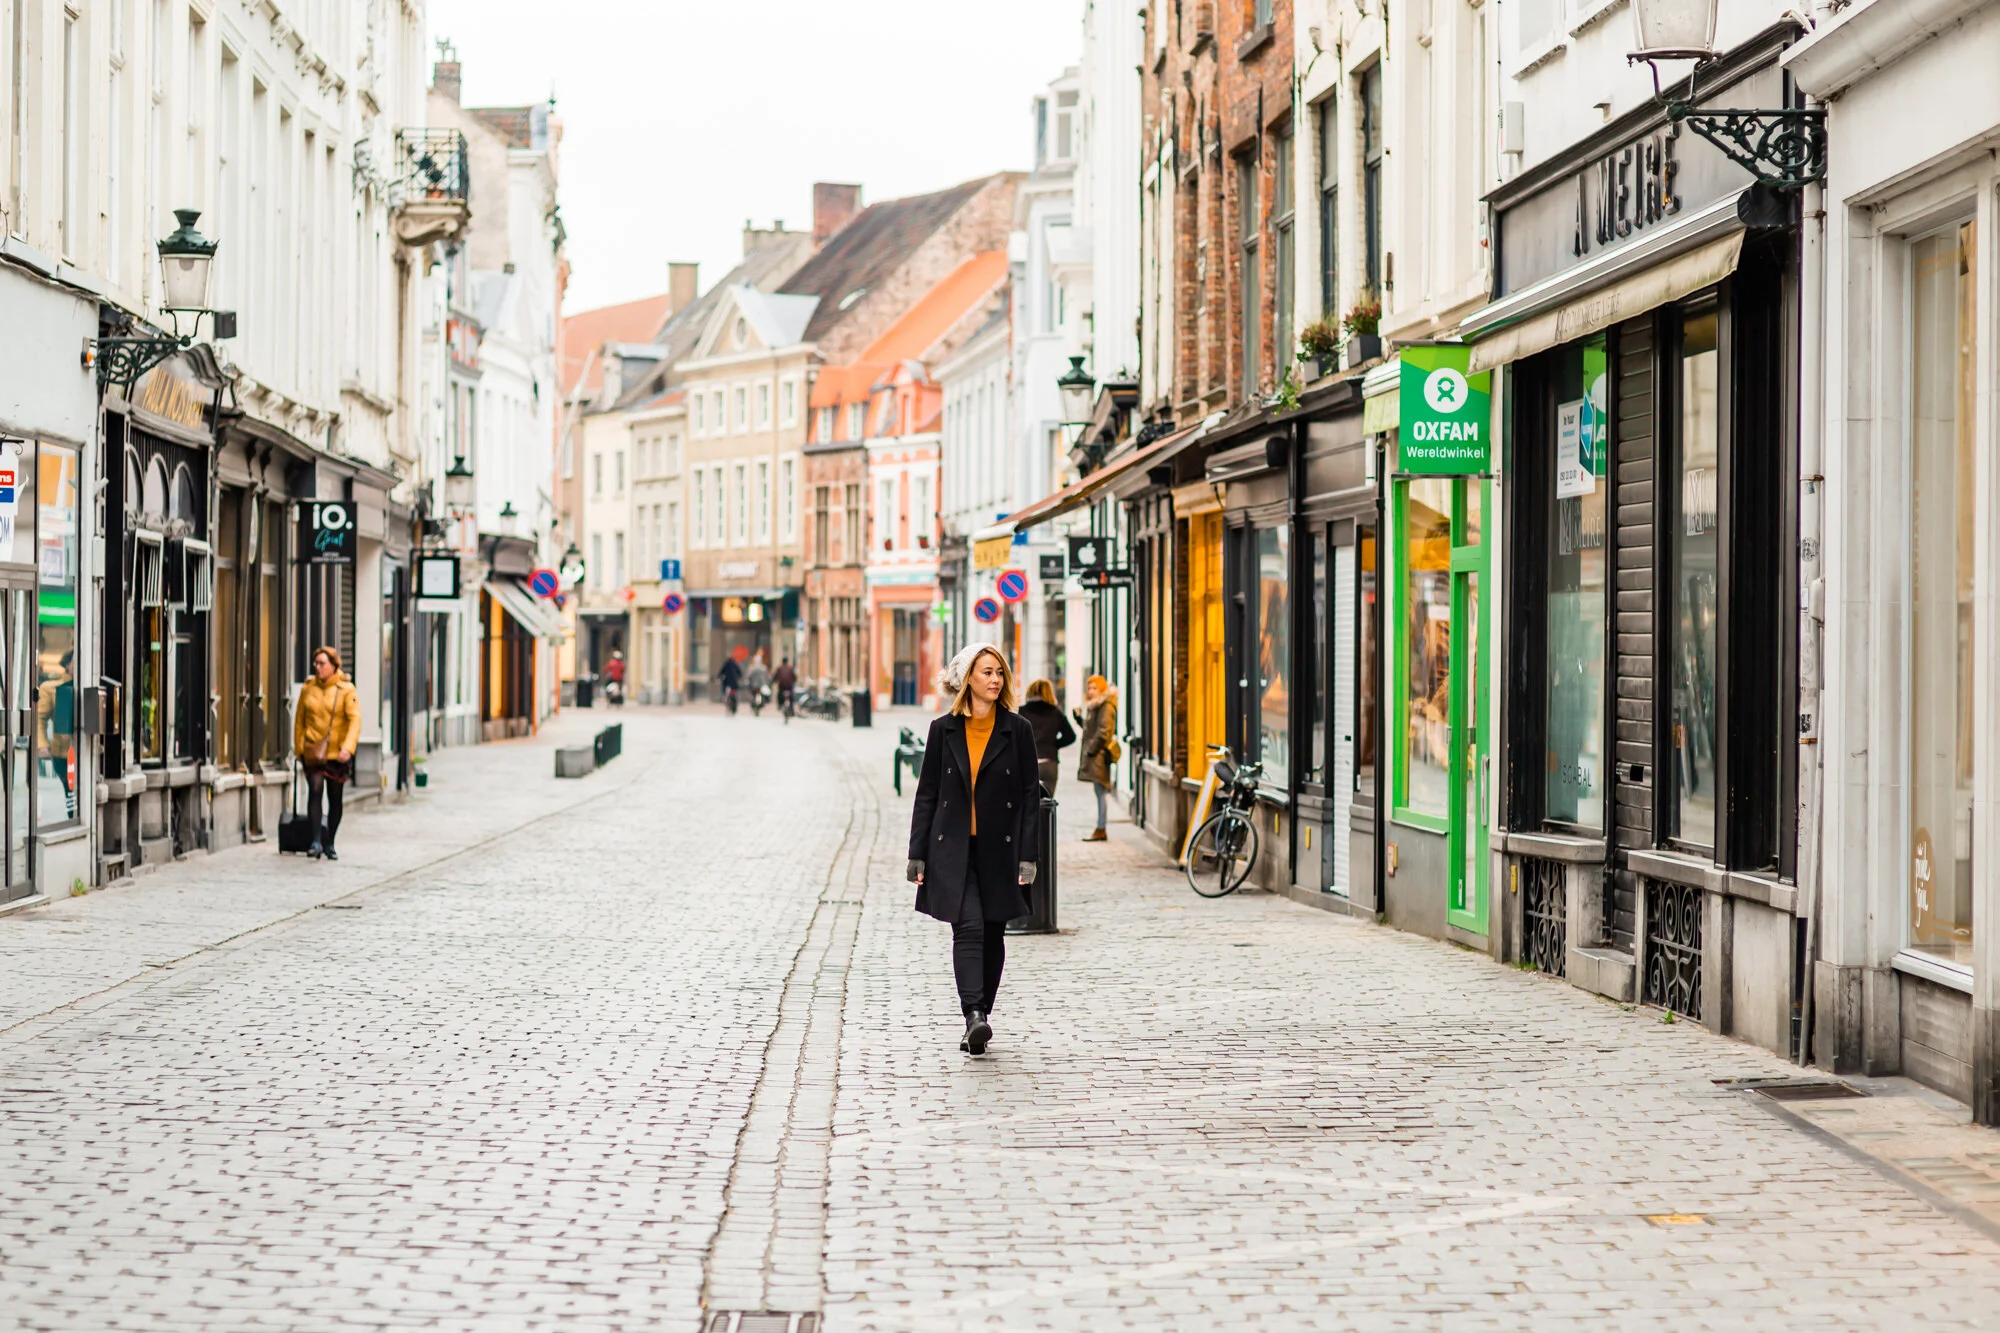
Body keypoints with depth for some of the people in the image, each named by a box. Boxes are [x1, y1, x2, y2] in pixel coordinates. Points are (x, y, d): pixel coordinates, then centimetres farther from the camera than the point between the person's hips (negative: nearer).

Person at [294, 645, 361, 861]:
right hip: (313, 752, 1)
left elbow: (355, 719, -12)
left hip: (337, 754, -1)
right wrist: (298, 748, 10)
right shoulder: (308, 689, 6)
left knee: (335, 798, 6)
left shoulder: (346, 690, -3)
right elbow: (299, 720, 14)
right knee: (315, 790, -17)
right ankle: (316, 842, -21)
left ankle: (329, 844, 19)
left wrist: (348, 747, -25)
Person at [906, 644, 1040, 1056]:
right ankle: (975, 1017, -25)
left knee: (993, 934, 7)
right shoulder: (943, 730, 4)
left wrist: (1027, 855, -5)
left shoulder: (1017, 730, 2)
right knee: (968, 927, -15)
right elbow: (927, 794, 7)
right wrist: (917, 853, 3)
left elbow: (1030, 795, 2)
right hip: (953, 848, -1)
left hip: (1000, 850, 1)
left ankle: (979, 1020, 20)